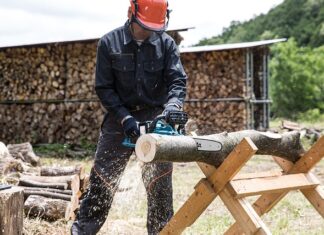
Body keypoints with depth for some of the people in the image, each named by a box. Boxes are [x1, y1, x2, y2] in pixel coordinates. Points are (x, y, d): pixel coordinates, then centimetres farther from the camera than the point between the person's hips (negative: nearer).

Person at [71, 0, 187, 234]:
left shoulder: (166, 43, -3)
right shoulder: (109, 43, -6)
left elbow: (178, 81, -8)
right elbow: (104, 88, -6)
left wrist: (172, 107, -28)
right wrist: (125, 117, -17)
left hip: (155, 118, 1)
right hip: (120, 118, -1)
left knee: (160, 183, 5)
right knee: (102, 179, 4)